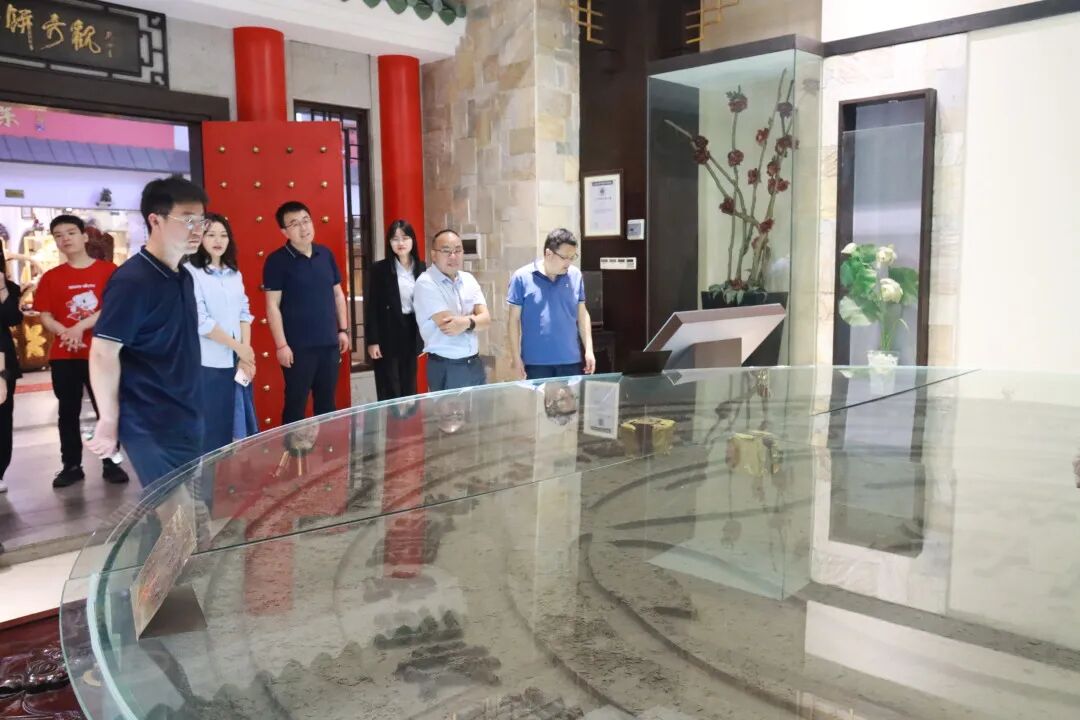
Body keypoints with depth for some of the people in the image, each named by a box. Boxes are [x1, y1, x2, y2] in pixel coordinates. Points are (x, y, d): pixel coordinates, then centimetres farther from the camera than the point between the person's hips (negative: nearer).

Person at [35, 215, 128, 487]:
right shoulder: (51, 277, 7)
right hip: (63, 356, 3)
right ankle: (71, 466, 17)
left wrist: (81, 326, -16)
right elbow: (45, 317, 3)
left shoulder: (108, 270, -1)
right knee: (68, 412, 8)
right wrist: (66, 333, -16)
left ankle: (111, 464, 12)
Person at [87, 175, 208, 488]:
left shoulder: (183, 277, 9)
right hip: (152, 425, -8)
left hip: (185, 418, 8)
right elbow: (103, 354, -18)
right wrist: (109, 422, -14)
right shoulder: (132, 281, -17)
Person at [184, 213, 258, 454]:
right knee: (212, 431, 1)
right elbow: (200, 321, -15)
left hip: (238, 361, 6)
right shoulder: (190, 272, -8)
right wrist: (238, 346, -11)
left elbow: (245, 313, 10)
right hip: (209, 364, -6)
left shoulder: (234, 273, 12)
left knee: (242, 427, 11)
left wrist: (246, 353, -2)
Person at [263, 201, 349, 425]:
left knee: (327, 402, 15)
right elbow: (272, 306, -9)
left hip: (329, 343, 5)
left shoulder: (326, 254, 6)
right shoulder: (277, 260, -8)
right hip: (298, 347, -5)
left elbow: (338, 294, 14)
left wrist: (343, 329, 11)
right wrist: (281, 345, -13)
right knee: (296, 404, 4)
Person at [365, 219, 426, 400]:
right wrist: (372, 340, -12)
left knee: (409, 387, 11)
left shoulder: (421, 268, 6)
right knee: (389, 392, 0)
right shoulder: (380, 269, -6)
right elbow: (371, 307, -7)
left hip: (412, 332, 4)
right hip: (388, 335, -4)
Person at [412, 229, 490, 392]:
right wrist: (475, 318, -6)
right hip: (446, 368, -6)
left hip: (475, 364, 6)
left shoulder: (469, 279, 8)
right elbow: (447, 326, -20)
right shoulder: (426, 283, -12)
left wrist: (467, 322, -23)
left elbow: (486, 318, -3)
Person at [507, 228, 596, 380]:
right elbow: (514, 319, -2)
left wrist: (589, 350, 4)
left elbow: (582, 315, 9)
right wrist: (515, 356, -4)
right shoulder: (522, 277, -6)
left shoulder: (575, 276, 2)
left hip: (570, 360, 3)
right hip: (536, 361, -3)